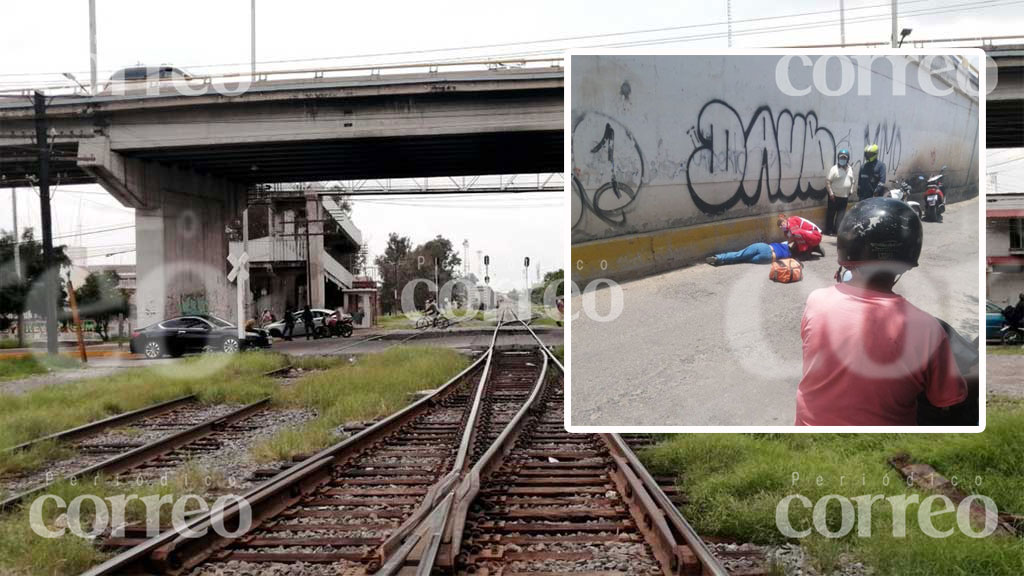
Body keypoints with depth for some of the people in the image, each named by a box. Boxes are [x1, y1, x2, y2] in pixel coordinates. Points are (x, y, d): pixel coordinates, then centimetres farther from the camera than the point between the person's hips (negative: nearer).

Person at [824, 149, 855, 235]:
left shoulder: (850, 169, 9)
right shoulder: (834, 169, -10)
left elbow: (852, 182, 19)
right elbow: (827, 181, -13)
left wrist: (850, 192, 13)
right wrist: (830, 193, -16)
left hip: (844, 197, 5)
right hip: (834, 196, -5)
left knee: (841, 213, 5)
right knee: (831, 213, 2)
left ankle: (837, 230, 10)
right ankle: (829, 230, 10)